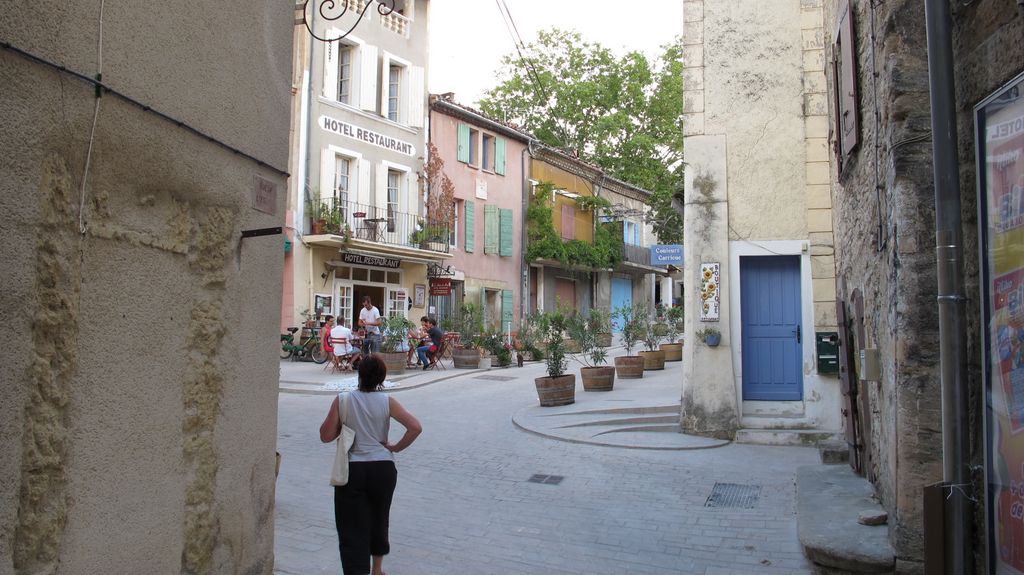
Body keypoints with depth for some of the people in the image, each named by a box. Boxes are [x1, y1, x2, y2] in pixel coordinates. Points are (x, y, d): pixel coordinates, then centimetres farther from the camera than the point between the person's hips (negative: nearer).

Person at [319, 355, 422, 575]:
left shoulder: (342, 401, -6)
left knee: (352, 528, 1)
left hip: (351, 469, -2)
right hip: (383, 468, 2)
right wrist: (396, 447, 0)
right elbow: (416, 427, -12)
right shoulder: (387, 402, -5)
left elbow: (325, 436, -2)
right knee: (378, 520, 23)